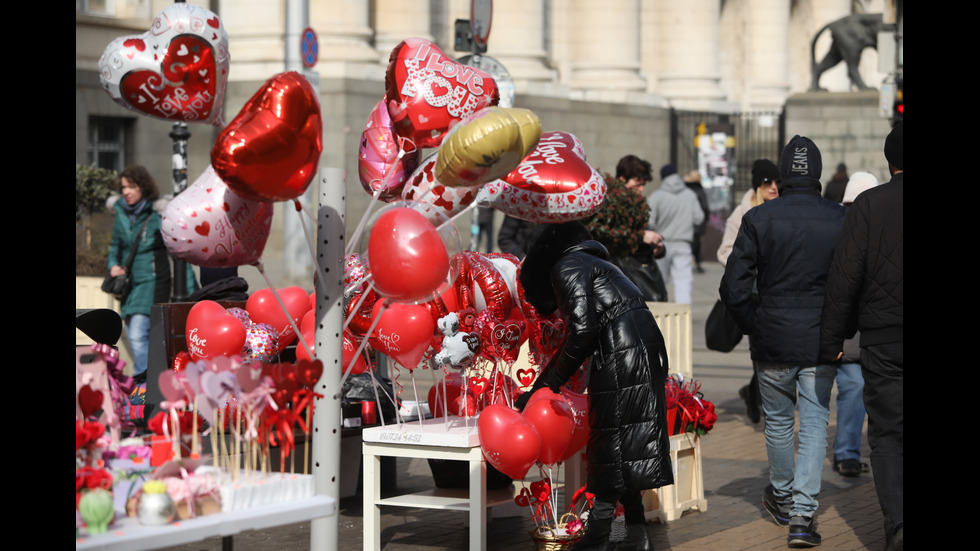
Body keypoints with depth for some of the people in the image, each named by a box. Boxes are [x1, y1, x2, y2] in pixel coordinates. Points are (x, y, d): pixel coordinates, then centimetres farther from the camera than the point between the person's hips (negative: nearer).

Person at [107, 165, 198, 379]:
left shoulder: (158, 214, -10)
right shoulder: (121, 212, 7)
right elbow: (115, 245, 22)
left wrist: (190, 289, -9)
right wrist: (113, 264, 0)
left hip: (152, 281, -7)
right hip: (128, 281, 7)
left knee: (138, 335, -19)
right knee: (133, 336, 11)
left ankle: (142, 381, -19)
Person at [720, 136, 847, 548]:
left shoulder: (758, 218, -7)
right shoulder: (841, 220, -5)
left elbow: (734, 286, -7)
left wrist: (752, 327, 8)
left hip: (772, 341, 0)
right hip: (820, 343, 0)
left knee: (778, 422, 16)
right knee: (815, 425, 5)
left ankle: (782, 498, 35)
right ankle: (802, 514, -6)